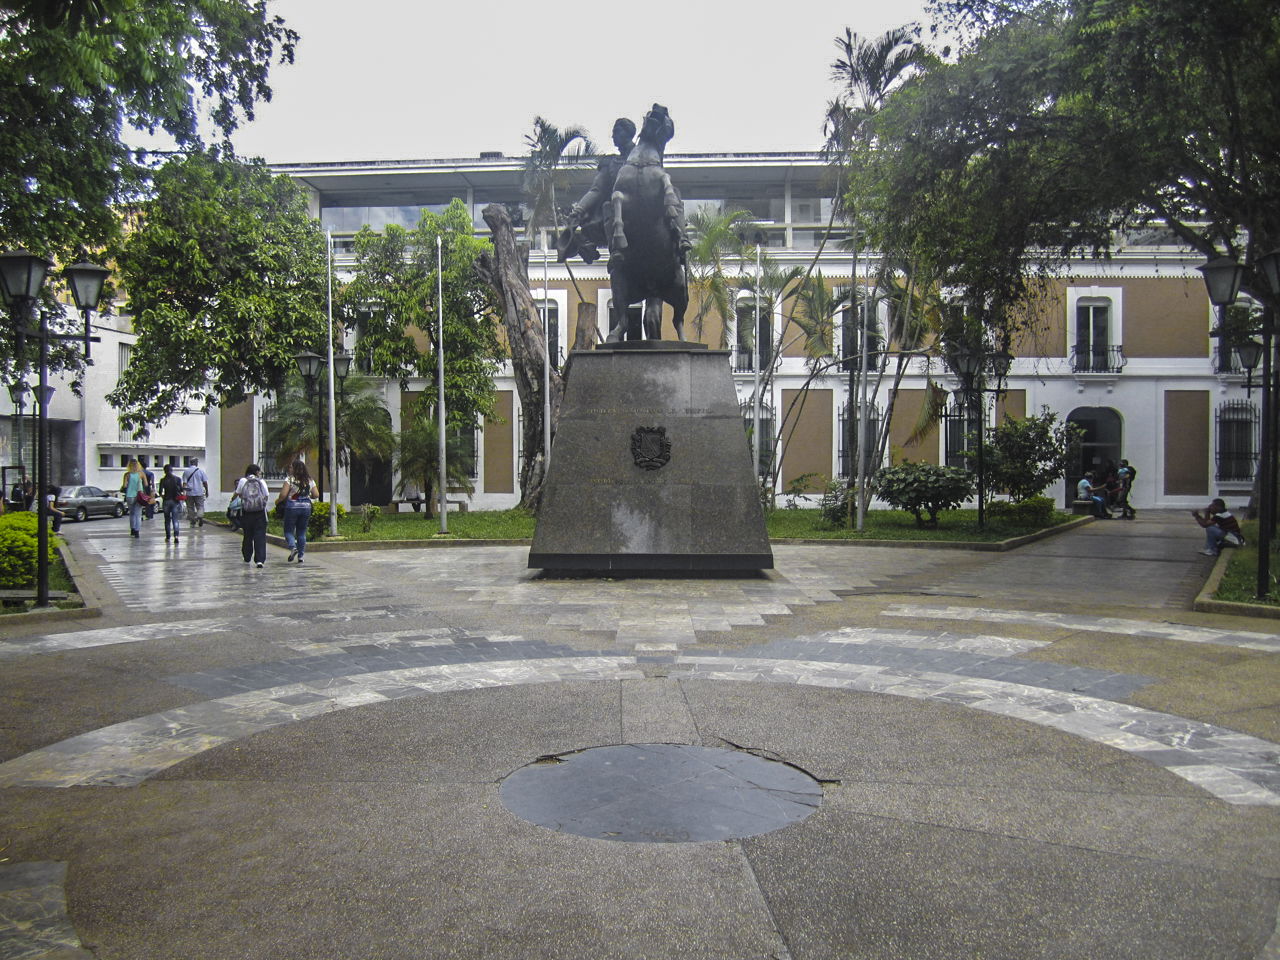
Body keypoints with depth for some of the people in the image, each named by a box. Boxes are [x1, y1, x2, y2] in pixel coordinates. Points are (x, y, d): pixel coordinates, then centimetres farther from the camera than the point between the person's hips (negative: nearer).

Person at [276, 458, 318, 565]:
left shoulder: (290, 479, -8)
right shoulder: (309, 480, 5)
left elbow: (283, 495, -13)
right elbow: (316, 495, 6)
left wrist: (277, 500, 7)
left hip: (292, 507, -4)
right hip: (306, 507, 4)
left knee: (289, 530, 7)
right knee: (302, 532, 10)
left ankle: (293, 547, -16)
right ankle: (301, 555, 9)